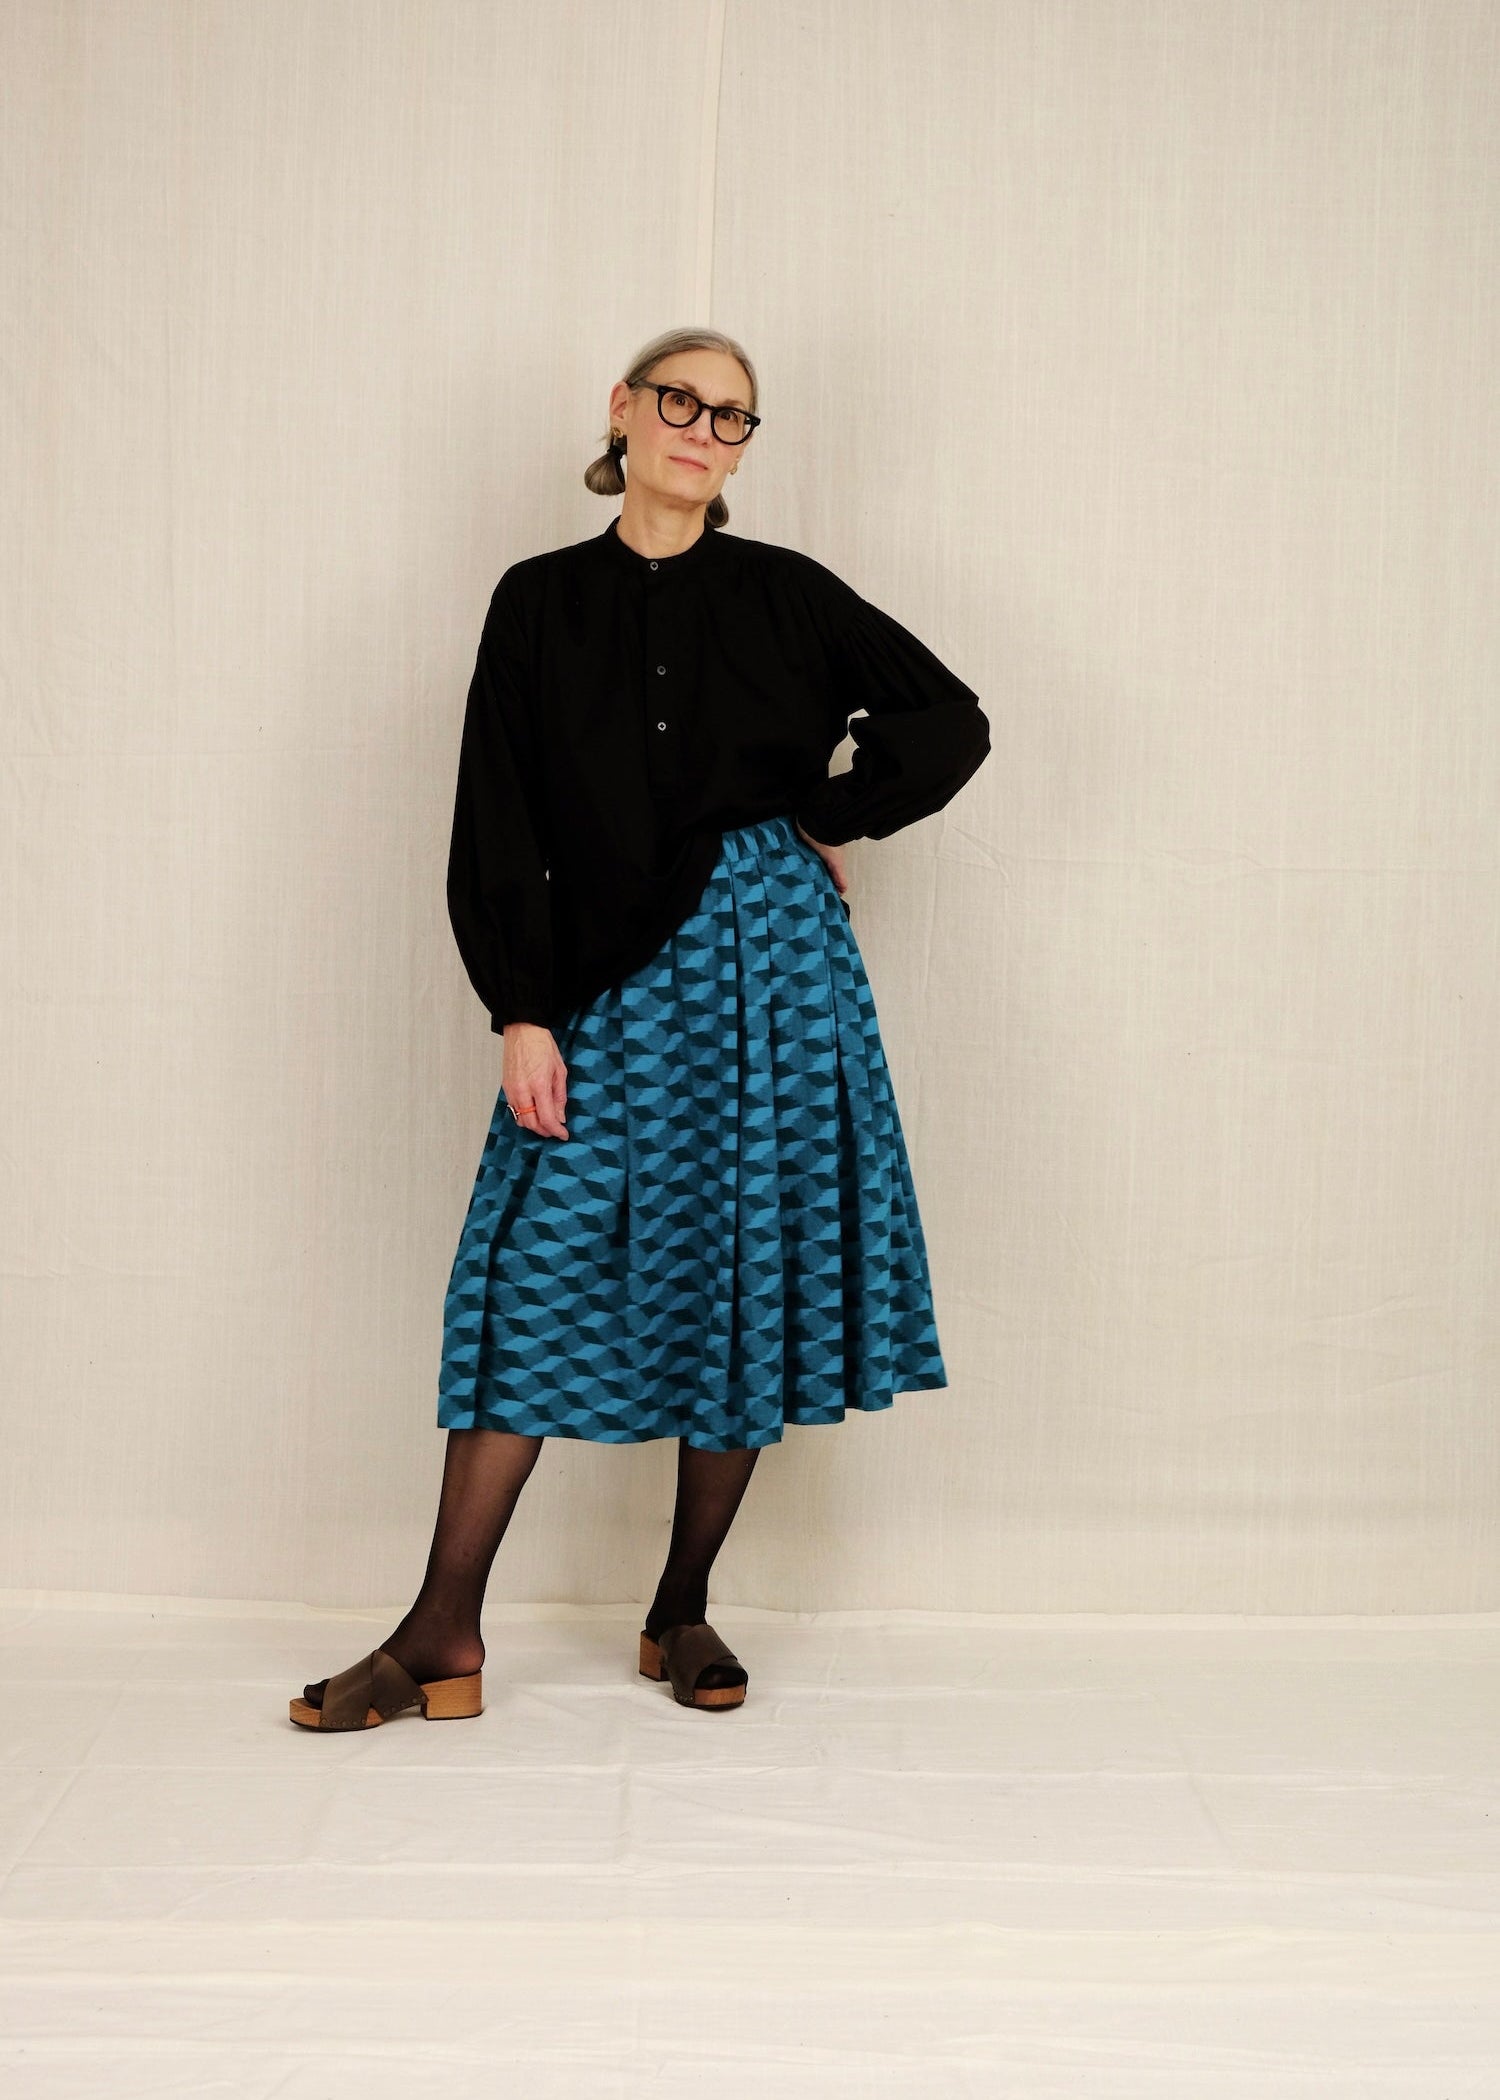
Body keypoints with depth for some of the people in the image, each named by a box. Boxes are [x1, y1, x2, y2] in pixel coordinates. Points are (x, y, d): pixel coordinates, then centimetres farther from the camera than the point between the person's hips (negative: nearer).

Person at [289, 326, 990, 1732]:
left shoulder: (785, 594, 8)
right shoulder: (540, 604, 8)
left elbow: (947, 722, 13)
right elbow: (495, 830, 3)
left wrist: (829, 823, 5)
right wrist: (519, 1012, -6)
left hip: (769, 964, 0)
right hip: (608, 983, 0)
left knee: (748, 1283, 2)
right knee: (535, 1281, -5)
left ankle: (685, 1612, 17)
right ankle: (444, 1636, 2)